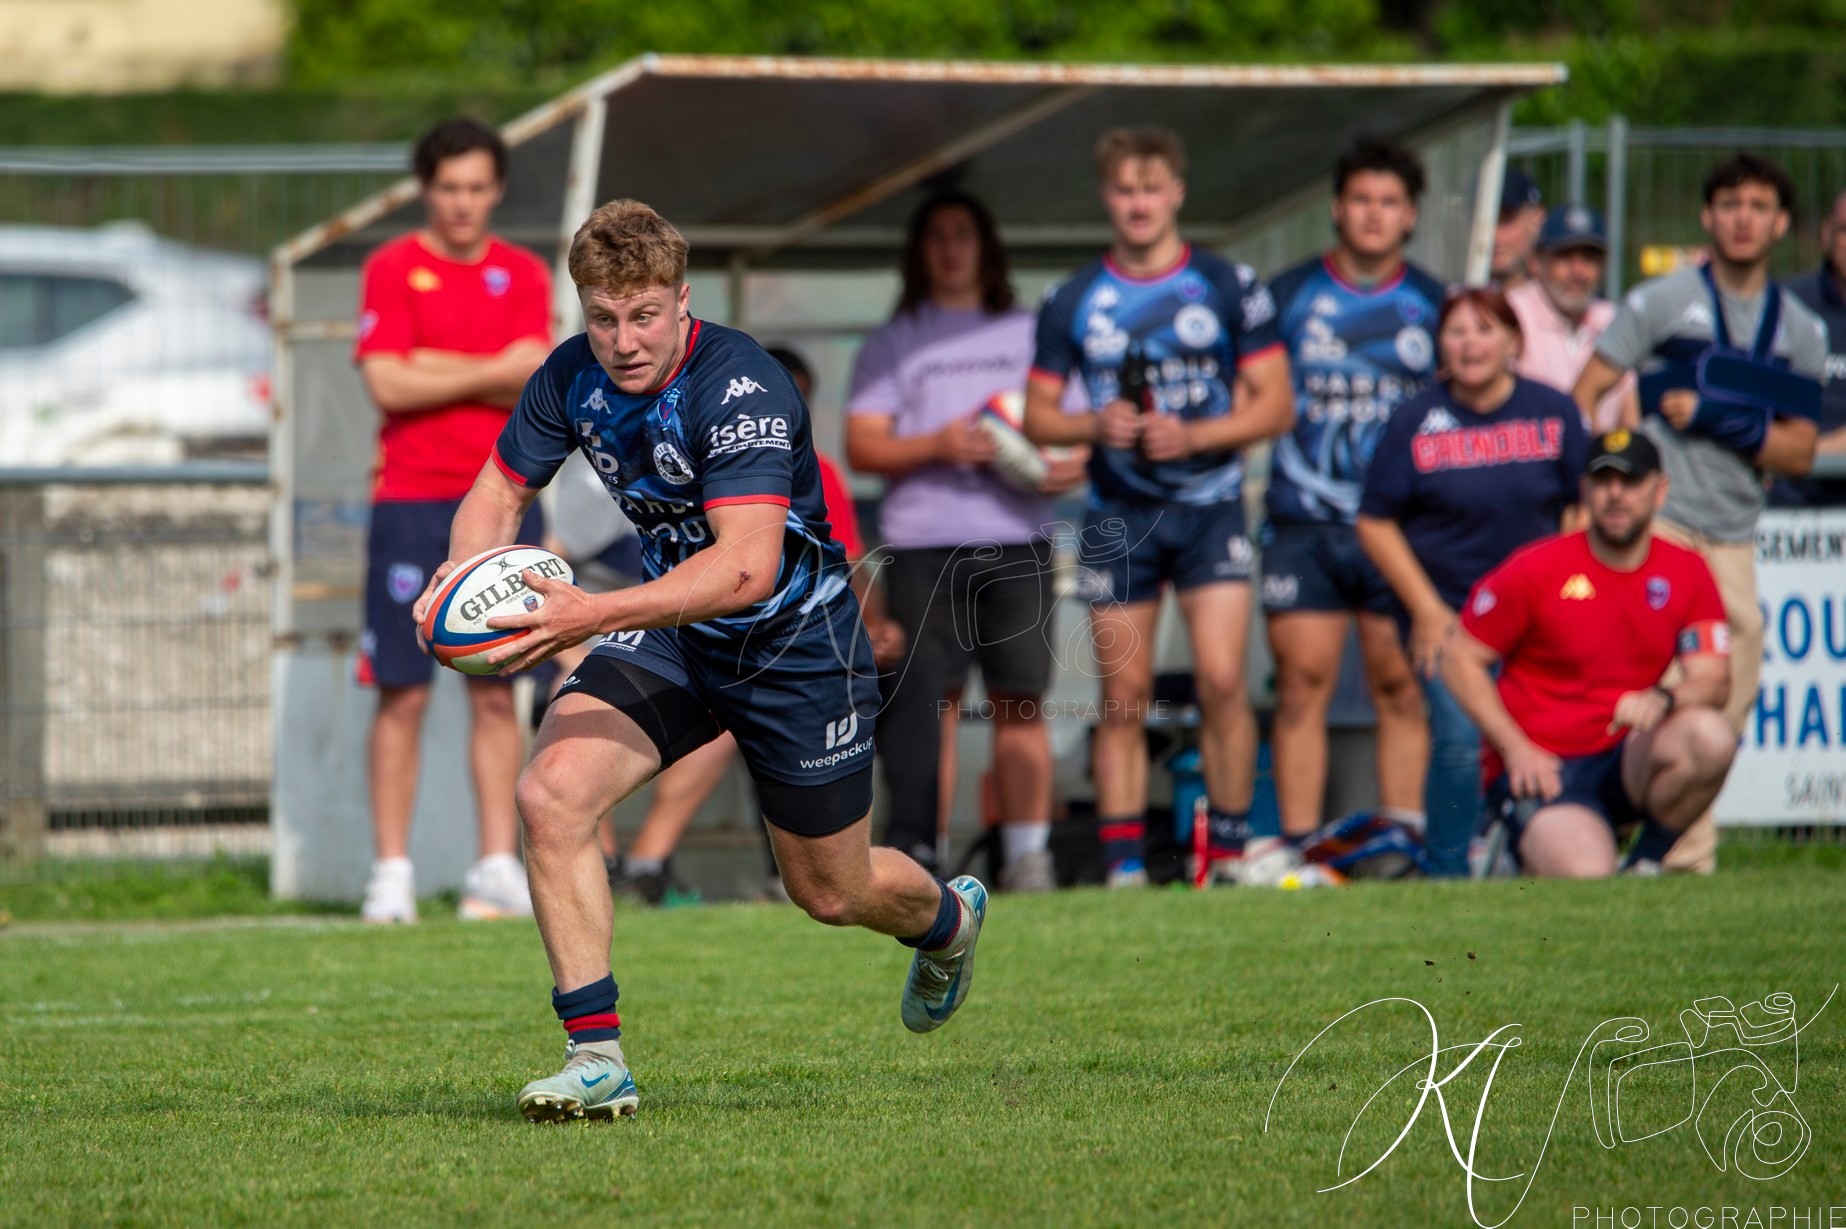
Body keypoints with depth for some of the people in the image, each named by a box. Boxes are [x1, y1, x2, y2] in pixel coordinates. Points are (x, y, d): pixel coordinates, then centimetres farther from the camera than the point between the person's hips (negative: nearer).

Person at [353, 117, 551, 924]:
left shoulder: (523, 275, 10)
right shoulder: (393, 269, 1)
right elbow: (386, 383, -10)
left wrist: (434, 368, -7)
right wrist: (494, 373, -6)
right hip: (411, 501, -3)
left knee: (496, 695, 2)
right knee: (402, 696, -4)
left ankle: (499, 867, 5)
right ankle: (392, 873, -1)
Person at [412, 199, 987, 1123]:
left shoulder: (743, 390, -31)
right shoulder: (573, 376, -11)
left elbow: (746, 566, -40)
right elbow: (499, 492, 2)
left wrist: (594, 616, -52)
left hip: (797, 643, -5)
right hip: (671, 632, 5)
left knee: (832, 895, 12)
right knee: (550, 795, -21)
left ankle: (946, 918, 50)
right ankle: (596, 1057, -15)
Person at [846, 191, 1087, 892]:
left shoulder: (1028, 334, 19)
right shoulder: (893, 345, 14)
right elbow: (862, 445, 6)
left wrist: (1073, 465, -4)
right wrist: (936, 446, -11)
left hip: (1016, 542, 1)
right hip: (921, 544, -1)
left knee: (1019, 698, -4)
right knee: (923, 699, -9)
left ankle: (1028, 854, -1)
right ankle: (912, 848, -10)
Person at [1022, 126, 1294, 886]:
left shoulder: (1230, 288, 3)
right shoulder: (1073, 303, 7)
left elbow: (1275, 405, 2)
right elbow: (1038, 417, 10)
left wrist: (1192, 436, -14)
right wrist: (1097, 426, -11)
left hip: (1210, 503, -2)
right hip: (1117, 514, 2)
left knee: (1222, 681, -13)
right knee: (1123, 699, 1)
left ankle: (1230, 851, -4)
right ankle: (1123, 865, 4)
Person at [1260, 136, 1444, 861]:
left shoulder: (1433, 306, 10)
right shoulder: (1287, 298, 7)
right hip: (1304, 523, -1)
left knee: (1402, 686, -1)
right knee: (1302, 684, -4)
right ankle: (1298, 849, -2)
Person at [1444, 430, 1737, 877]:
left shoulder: (1686, 573, 5)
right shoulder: (1535, 570, -5)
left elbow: (1713, 680, -3)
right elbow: (1460, 661, -1)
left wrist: (1663, 698, -26)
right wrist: (1516, 748, -11)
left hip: (1628, 763, 3)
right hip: (1541, 768, -3)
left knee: (1709, 736, -29)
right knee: (1585, 874, -30)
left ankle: (1645, 865, -5)